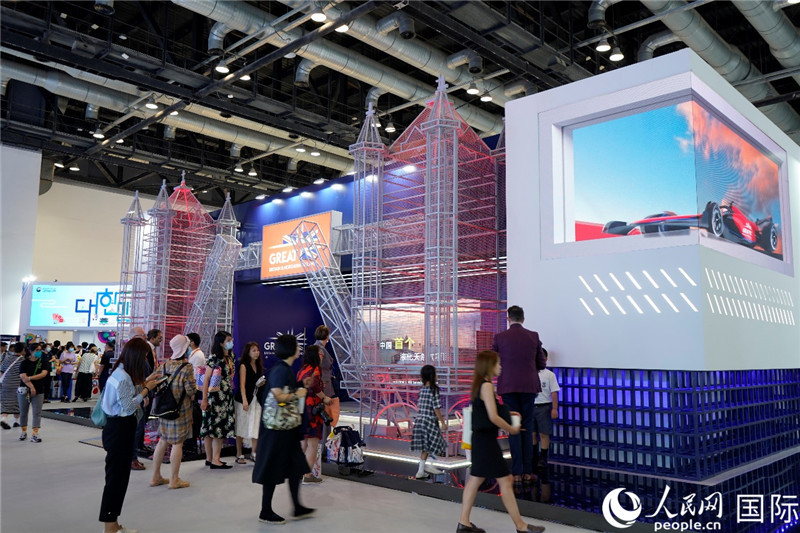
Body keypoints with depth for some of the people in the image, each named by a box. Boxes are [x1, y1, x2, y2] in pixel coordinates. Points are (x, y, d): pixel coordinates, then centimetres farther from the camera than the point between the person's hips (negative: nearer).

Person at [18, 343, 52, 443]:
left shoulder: (43, 362, 1)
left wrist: (29, 378, -21)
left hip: (39, 391, 0)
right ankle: (24, 432, 28)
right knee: (23, 412, 11)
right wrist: (32, 387, -24)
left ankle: (35, 434, -6)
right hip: (25, 390, 0)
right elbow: (23, 376, -13)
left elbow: (44, 374, -13)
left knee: (37, 413, -5)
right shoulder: (24, 363, -2)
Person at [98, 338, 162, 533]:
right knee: (116, 477, 0)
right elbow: (128, 407, -19)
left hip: (121, 429, 10)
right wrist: (146, 389, -13)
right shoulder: (123, 377, -21)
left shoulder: (122, 373, 9)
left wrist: (143, 383, 11)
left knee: (120, 477, 17)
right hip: (119, 430, -10)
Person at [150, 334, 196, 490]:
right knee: (177, 443, 2)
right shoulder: (186, 367, -15)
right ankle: (174, 479, 9)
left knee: (162, 441, 15)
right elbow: (191, 390, -16)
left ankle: (156, 477, 24)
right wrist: (192, 395, 5)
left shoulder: (165, 365, 5)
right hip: (180, 409, -7)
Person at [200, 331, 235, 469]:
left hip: (227, 396, 8)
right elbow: (206, 379, -13)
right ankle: (214, 460, -1)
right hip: (216, 396, -8)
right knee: (217, 426, -6)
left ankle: (211, 458, 15)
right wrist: (204, 399, -15)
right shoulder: (214, 358, -12)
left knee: (223, 427, 7)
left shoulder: (231, 356, 10)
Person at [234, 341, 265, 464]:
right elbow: (242, 384, -13)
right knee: (241, 426, 3)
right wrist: (245, 401, -21)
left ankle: (253, 453, 11)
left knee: (256, 426, 3)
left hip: (256, 398, 6)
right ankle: (239, 455, 11)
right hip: (244, 399, -6)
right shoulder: (244, 366, -6)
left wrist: (262, 383, 2)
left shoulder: (259, 366, 13)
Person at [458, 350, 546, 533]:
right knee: (505, 480, -1)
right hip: (487, 441, -10)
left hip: (480, 439, 10)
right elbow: (493, 417, -23)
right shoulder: (487, 386, -17)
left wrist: (506, 413, 14)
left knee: (475, 479, 12)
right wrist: (511, 429, -9)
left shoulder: (479, 385, 12)